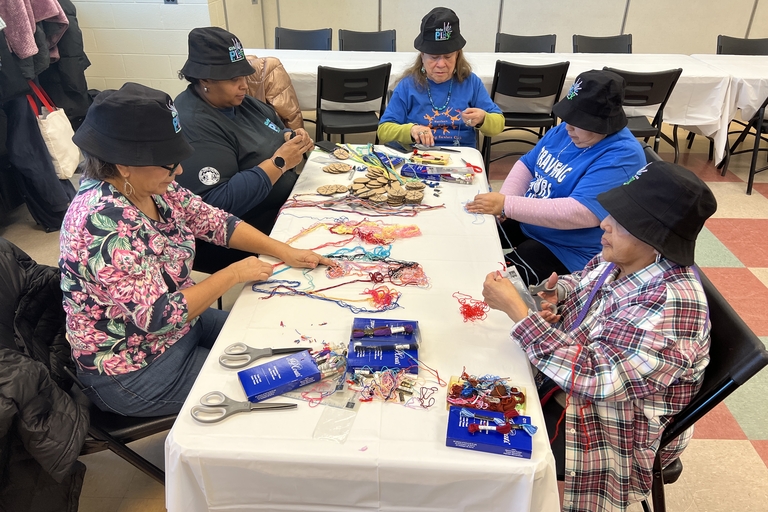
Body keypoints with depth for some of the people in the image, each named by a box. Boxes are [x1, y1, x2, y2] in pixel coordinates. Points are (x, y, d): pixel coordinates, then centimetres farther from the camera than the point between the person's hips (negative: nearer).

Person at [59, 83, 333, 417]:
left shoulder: (149, 186, -7)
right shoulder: (103, 221, -33)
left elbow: (214, 221, 1)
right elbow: (159, 317, -32)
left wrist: (285, 252, -8)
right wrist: (234, 274, -24)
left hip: (179, 322, 8)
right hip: (135, 372, -8)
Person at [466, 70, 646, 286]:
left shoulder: (622, 156, -24)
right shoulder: (565, 131, 2)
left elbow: (579, 214, -35)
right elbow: (527, 164, 10)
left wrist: (506, 205, -36)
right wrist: (502, 204, -11)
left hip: (568, 251, -8)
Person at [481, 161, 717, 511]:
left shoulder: (670, 305, -33)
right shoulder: (622, 260, -8)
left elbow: (593, 376, -37)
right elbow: (581, 282, 13)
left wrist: (515, 308, -35)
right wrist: (558, 294, -12)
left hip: (614, 436, -7)